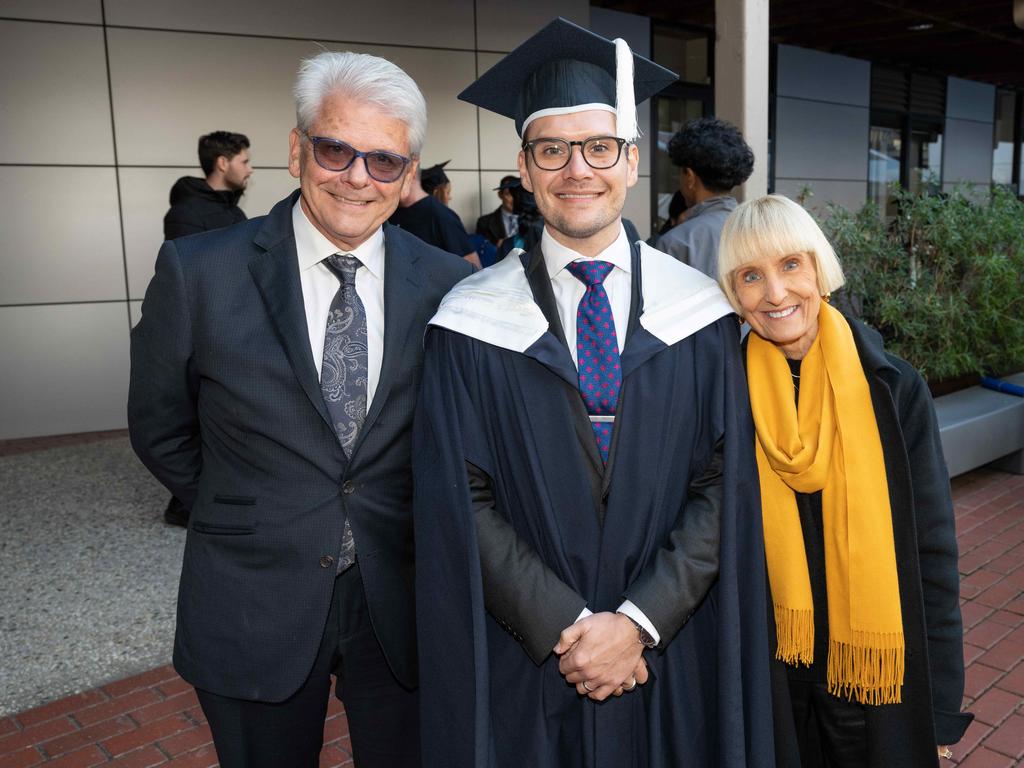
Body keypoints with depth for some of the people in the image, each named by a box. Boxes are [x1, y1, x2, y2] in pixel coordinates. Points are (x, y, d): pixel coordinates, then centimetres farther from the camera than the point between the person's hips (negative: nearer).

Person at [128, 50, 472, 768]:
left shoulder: (448, 283, -7)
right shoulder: (197, 271, -11)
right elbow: (160, 431, 1)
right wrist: (245, 518, 4)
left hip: (402, 600, 1)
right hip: (254, 606, -1)